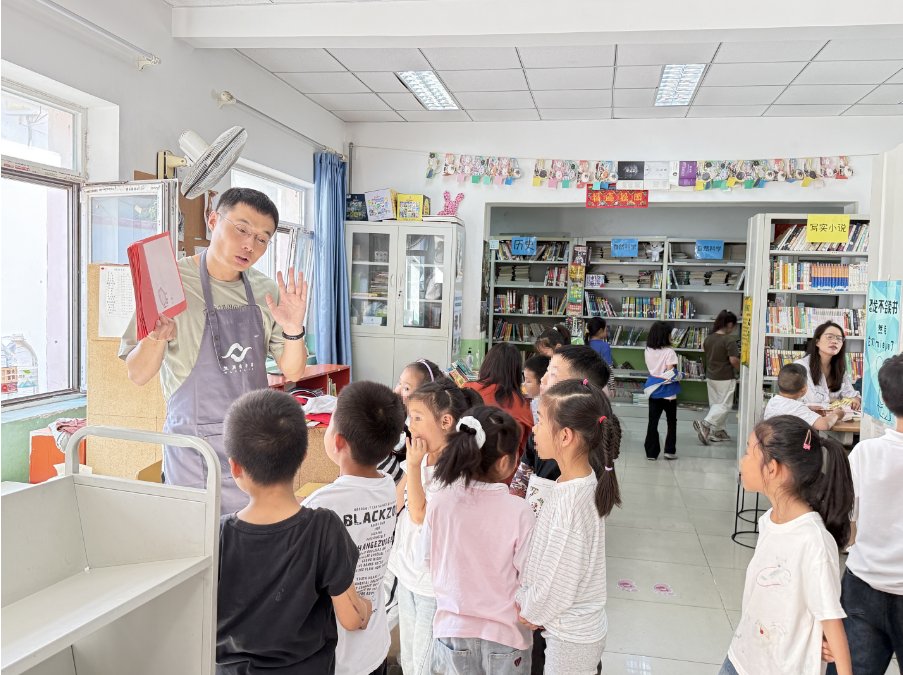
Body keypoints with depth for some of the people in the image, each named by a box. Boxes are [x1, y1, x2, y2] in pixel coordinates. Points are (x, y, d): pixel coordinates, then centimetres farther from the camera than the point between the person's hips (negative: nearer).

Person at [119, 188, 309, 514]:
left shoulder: (266, 290, 2)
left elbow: (292, 371, 5)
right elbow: (138, 375, -8)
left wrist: (293, 331, -14)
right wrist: (157, 337, -28)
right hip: (195, 451, -4)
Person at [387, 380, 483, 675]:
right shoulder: (420, 456, 0)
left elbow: (419, 514, -23)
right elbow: (397, 505, 6)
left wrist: (413, 466, -22)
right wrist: (411, 465, -2)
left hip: (433, 576, -8)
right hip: (408, 568, 8)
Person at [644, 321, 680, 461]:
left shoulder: (648, 351, 1)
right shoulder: (669, 352, -15)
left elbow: (650, 369, 7)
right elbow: (671, 373, -17)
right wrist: (677, 375, 0)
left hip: (653, 390, 4)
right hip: (668, 391, -4)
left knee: (653, 422, 7)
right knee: (672, 421, 14)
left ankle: (651, 452, 7)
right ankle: (669, 450, 15)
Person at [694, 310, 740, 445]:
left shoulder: (709, 338, 2)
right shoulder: (729, 340, -18)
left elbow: (704, 350, 14)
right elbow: (734, 360, -21)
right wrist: (740, 369, -3)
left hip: (710, 376, 7)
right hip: (725, 378, -7)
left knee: (715, 404, 15)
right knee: (725, 405, 1)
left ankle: (718, 431, 22)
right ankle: (705, 424, -14)